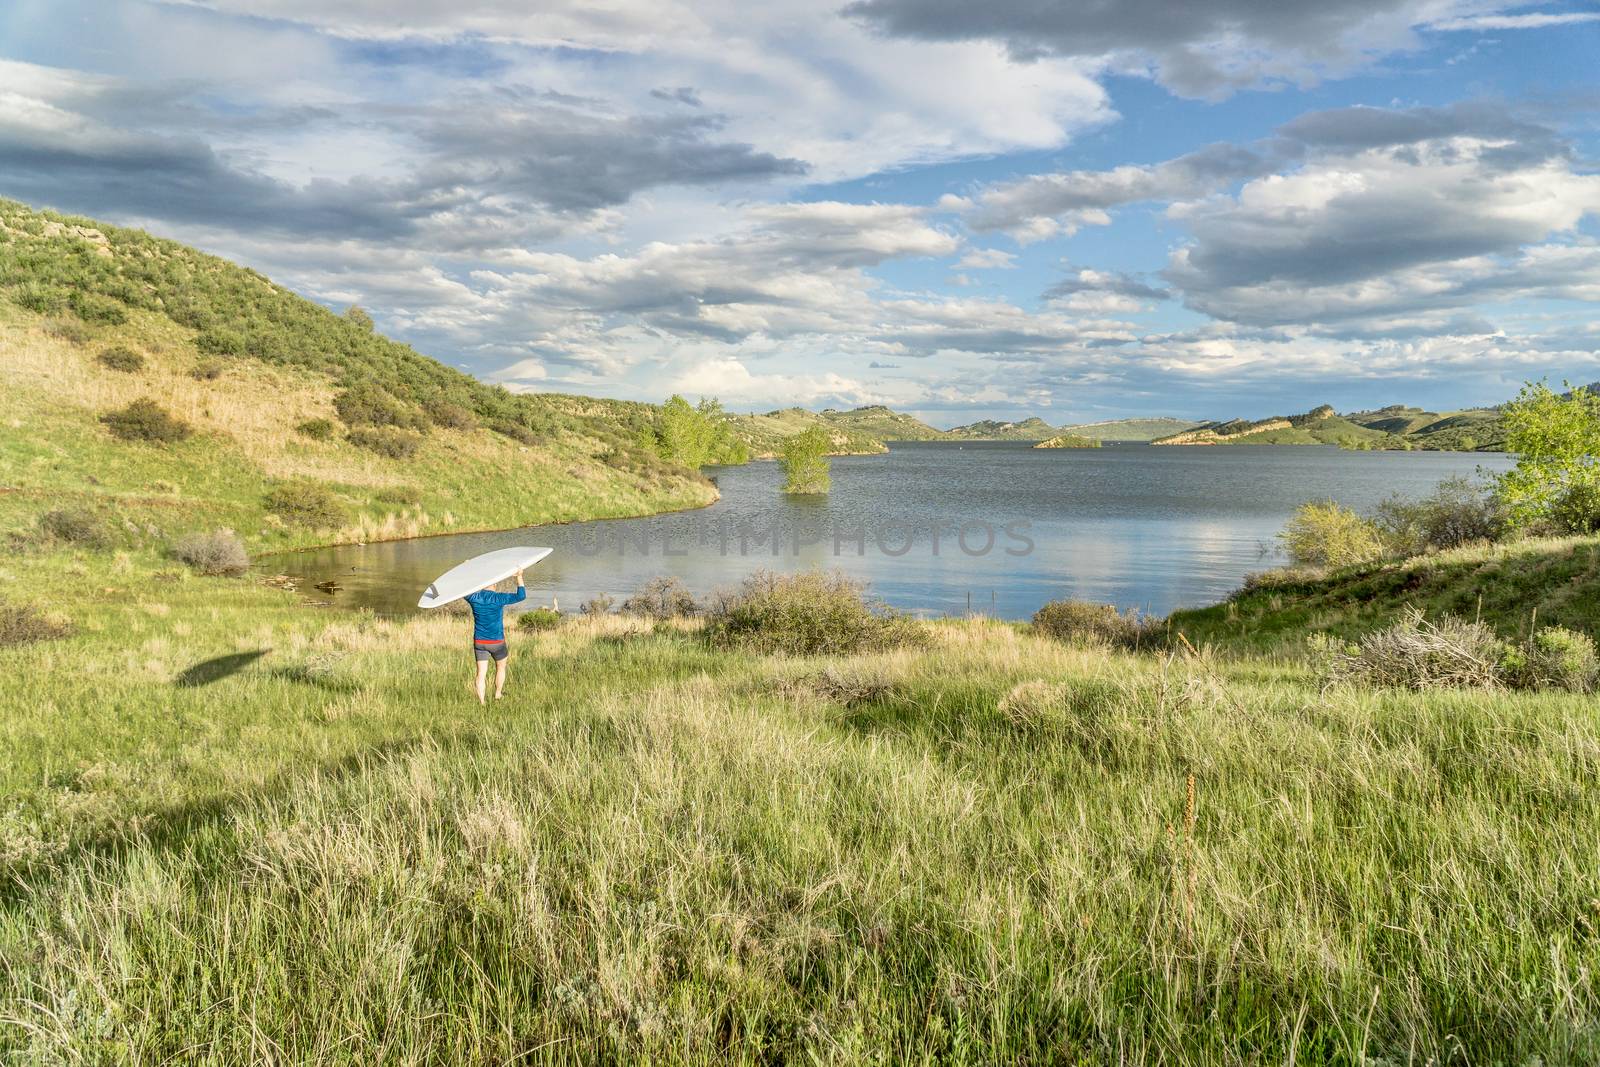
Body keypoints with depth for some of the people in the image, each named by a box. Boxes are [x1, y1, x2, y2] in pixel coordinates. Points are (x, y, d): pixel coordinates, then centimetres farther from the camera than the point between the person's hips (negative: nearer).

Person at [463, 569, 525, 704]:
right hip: (496, 642, -3)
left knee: (481, 673, 6)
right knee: (500, 667, 22)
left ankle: (482, 702, 4)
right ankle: (498, 694, 33)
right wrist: (519, 577, -11)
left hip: (479, 642, 3)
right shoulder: (498, 598, -17)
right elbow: (521, 596, -17)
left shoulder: (473, 597, -6)